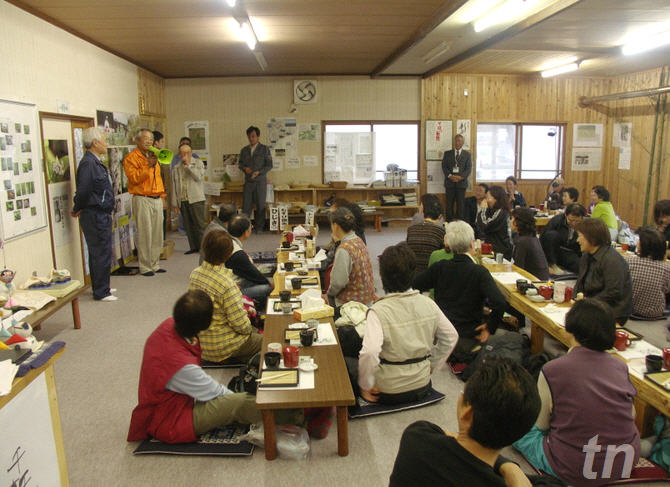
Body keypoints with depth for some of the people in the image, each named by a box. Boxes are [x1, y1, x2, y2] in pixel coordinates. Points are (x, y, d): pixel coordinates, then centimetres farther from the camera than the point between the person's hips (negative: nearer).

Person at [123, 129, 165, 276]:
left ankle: (154, 264, 16)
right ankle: (145, 267, 2)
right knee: (145, 234, -6)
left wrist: (162, 194, 18)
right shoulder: (131, 157, -4)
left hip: (157, 199, 7)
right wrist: (148, 166, -20)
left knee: (157, 234, 8)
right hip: (142, 199, -7)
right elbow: (134, 178, -15)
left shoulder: (153, 156, 19)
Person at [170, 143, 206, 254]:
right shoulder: (176, 168, 12)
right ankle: (193, 247, 14)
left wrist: (188, 165, -9)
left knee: (199, 224, -4)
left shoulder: (198, 163, 6)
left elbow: (199, 177, -12)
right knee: (188, 226, 6)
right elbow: (174, 186, 10)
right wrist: (174, 203, 5)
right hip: (182, 201, 4)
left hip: (196, 199, -3)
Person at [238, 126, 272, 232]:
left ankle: (259, 227, 12)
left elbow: (269, 165, -1)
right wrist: (245, 168, -8)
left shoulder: (264, 149, 0)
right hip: (248, 181, 2)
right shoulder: (244, 150, 11)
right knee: (246, 204, 0)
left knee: (260, 205, 2)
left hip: (260, 180, -2)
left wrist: (259, 172, -16)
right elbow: (240, 163, 15)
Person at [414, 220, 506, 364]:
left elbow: (412, 287, 5)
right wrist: (490, 327, -9)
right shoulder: (479, 272, -13)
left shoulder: (439, 268, -2)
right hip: (468, 339, -5)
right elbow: (500, 303, -23)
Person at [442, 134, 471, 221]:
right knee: (449, 204, 1)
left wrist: (461, 177, -14)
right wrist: (450, 176, -14)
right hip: (449, 182, 0)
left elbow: (469, 168, 1)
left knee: (461, 204, 1)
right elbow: (444, 166, 3)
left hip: (461, 182, 0)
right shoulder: (447, 153, 10)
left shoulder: (467, 154, 9)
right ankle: (448, 222, 6)